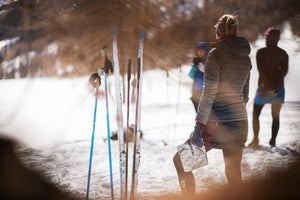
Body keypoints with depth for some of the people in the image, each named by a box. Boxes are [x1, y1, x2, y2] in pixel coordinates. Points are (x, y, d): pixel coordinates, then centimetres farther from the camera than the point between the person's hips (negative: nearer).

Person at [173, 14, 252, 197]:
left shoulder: (216, 53, -10)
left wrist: (199, 125, -17)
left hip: (217, 123, -6)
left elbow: (209, 93, -17)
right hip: (240, 123, 7)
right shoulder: (245, 57, 9)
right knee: (234, 172, 15)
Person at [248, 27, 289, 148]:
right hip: (278, 88, 2)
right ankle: (273, 140, 10)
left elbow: (261, 69, -14)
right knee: (276, 116, 12)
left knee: (255, 114, 7)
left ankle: (255, 139, -4)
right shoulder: (283, 54, 4)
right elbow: (284, 71, -7)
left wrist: (266, 86, -15)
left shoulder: (260, 52, -5)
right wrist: (275, 86, -10)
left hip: (264, 87, -2)